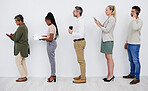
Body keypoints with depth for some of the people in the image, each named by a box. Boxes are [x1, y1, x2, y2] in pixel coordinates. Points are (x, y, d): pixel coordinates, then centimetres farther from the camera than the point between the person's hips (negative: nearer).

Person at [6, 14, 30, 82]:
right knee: (22, 62, 14)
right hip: (24, 47, 10)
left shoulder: (20, 28, -19)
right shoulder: (24, 27, 13)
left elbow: (16, 39, -19)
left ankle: (23, 77, 1)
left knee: (18, 62, -3)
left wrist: (11, 36, -2)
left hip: (21, 48, -10)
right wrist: (13, 35, 9)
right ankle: (25, 76, 19)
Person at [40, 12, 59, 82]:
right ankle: (53, 75, 20)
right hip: (51, 44, 10)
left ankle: (53, 75, 5)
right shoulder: (53, 26, 13)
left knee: (52, 60, -3)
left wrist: (43, 39, -12)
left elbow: (51, 39, -20)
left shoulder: (51, 27, -18)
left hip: (51, 44, -10)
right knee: (52, 60, 13)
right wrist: (45, 36, 14)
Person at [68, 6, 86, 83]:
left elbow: (81, 34, -25)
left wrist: (72, 33, -15)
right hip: (78, 42, 11)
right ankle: (82, 76, 25)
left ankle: (83, 78, 1)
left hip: (79, 42, -11)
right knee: (80, 60, 15)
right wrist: (73, 31, 11)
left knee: (81, 60, -5)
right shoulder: (79, 21, 15)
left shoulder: (80, 21, -18)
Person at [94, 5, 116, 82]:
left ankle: (111, 75, 2)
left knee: (109, 58, -5)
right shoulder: (108, 19, 17)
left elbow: (106, 30, -17)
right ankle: (109, 75, 16)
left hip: (108, 40, -9)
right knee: (107, 58, 10)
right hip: (105, 40, 9)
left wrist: (99, 25, -10)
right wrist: (100, 24, 7)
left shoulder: (112, 19, -12)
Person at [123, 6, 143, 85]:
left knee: (136, 61, -4)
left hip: (135, 45, -9)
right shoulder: (132, 21, 16)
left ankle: (137, 78, 2)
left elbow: (135, 28, -32)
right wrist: (127, 42, 23)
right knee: (131, 60, 17)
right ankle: (132, 74, 29)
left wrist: (134, 17, -23)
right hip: (129, 44, 9)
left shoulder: (140, 21, -12)